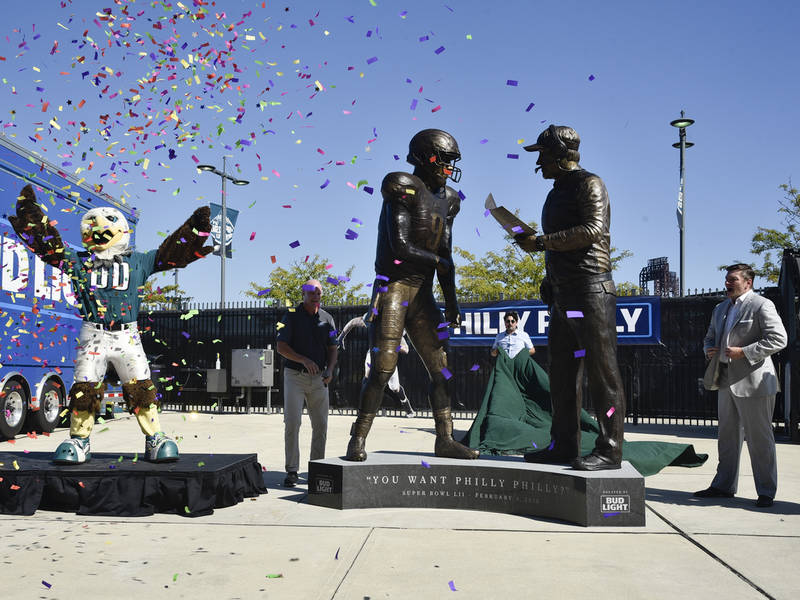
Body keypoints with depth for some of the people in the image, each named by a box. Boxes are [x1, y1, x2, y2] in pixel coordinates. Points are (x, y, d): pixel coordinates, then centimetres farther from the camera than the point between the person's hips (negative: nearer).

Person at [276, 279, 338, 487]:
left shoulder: (327, 319, 8)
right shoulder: (291, 316, -3)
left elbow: (332, 349, 11)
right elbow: (281, 347, -8)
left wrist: (329, 370, -8)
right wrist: (304, 360, -21)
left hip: (318, 379, 4)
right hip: (295, 376, -3)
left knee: (320, 424, 4)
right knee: (292, 422, -10)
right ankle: (291, 471, -4)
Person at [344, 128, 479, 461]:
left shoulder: (445, 200, 14)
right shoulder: (405, 190, -9)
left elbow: (445, 256, 14)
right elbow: (400, 246, -17)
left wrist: (451, 303, 9)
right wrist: (436, 261, -1)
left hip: (422, 294, 7)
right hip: (393, 287, -7)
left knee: (441, 368, 5)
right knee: (383, 368, -11)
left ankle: (445, 440, 12)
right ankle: (358, 440, -1)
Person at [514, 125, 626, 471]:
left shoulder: (589, 184, -4)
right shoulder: (557, 193, 22)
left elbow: (594, 230, -19)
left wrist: (541, 242, -19)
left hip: (590, 290, -9)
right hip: (563, 295, 9)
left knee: (601, 370, -8)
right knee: (563, 371, 9)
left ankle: (609, 450, -5)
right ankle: (564, 445, 15)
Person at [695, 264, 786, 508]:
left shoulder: (762, 306, -8)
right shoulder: (720, 309, 17)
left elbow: (778, 339, -16)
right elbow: (710, 336, 28)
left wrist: (744, 352, -20)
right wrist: (709, 349, 5)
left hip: (753, 382, -8)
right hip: (727, 381, 8)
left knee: (759, 437, 0)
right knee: (727, 435, 14)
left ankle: (766, 491, 10)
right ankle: (724, 485, 24)